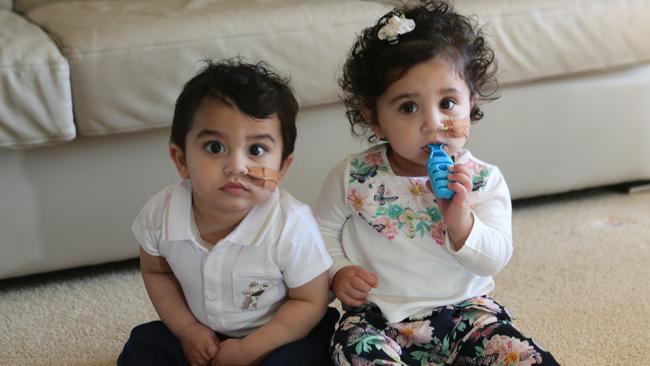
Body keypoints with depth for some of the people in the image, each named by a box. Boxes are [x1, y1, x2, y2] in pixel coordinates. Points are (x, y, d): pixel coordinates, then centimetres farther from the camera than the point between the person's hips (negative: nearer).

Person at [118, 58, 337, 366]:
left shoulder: (291, 225, -30)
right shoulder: (160, 213, -19)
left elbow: (311, 302, -17)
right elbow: (156, 272, 2)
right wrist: (187, 329, -8)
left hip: (274, 336, -3)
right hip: (202, 336, 4)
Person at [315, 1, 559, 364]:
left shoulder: (483, 181, -5)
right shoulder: (354, 177, -5)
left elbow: (494, 260, -8)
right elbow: (324, 230, 9)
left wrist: (461, 222, -26)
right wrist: (338, 271, -9)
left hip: (465, 309, 0)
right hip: (377, 314, 0)